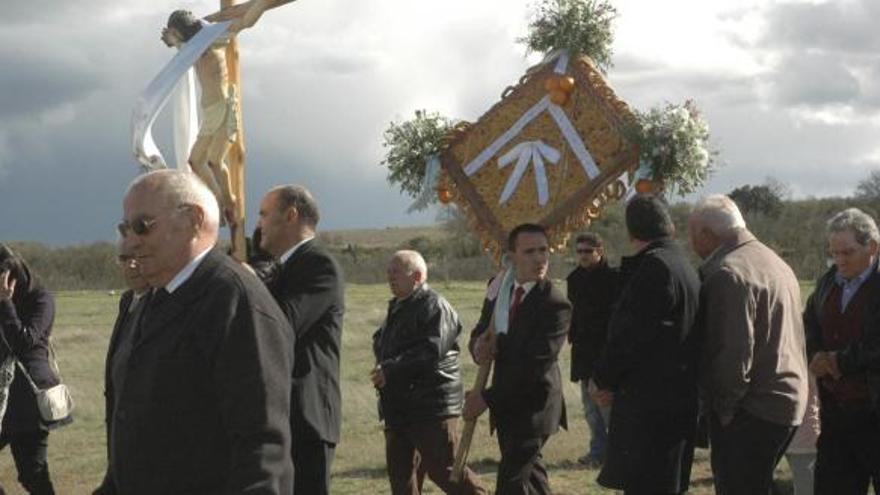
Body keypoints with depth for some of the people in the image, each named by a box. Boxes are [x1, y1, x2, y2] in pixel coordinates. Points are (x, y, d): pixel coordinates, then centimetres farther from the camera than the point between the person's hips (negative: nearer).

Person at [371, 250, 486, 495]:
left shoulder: (435, 307, -12)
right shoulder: (397, 307, 17)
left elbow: (432, 350, -24)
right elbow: (381, 344, 25)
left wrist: (391, 368, -24)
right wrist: (382, 369, 4)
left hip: (432, 406, -9)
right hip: (398, 407, 9)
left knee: (444, 468, -7)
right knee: (400, 471, 11)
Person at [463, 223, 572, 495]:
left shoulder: (555, 304, -19)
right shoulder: (499, 289, 5)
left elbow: (535, 365, -22)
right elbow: (479, 331, 14)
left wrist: (487, 398, -19)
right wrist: (479, 346, -13)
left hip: (533, 407, -8)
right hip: (506, 406, 8)